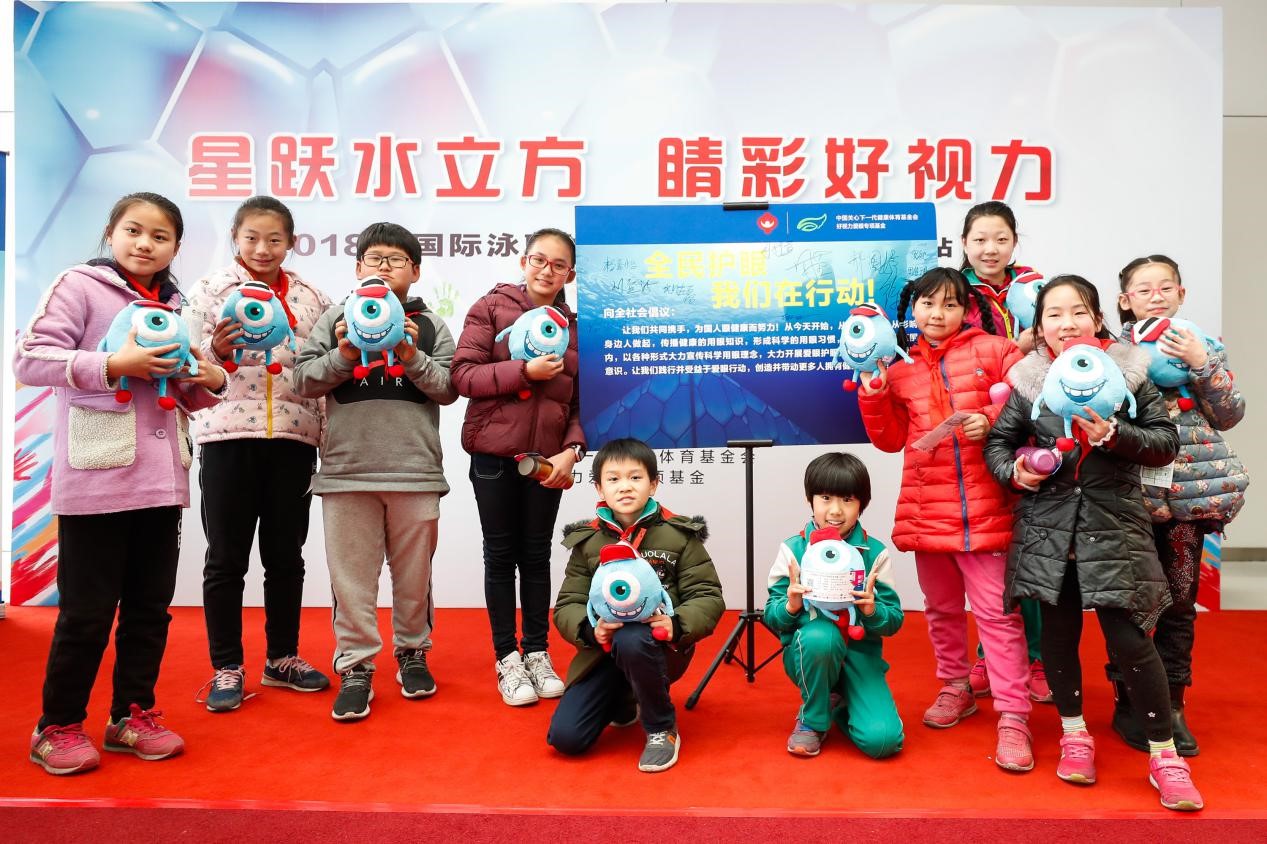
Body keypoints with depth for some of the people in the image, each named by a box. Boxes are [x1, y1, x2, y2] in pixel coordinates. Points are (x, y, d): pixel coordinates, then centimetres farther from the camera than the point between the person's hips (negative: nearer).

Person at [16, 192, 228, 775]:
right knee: (87, 612, 3)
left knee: (151, 606, 12)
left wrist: (211, 382, 1)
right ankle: (59, 726, 20)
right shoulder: (79, 286, -2)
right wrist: (114, 364, -21)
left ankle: (133, 713, 26)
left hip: (161, 480, 6)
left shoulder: (173, 306, 16)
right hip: (95, 479, -6)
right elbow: (30, 359, -11)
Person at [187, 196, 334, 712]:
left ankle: (282, 658, 25)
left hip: (294, 438, 2)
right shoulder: (211, 291, 3)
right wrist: (217, 350, -21)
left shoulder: (312, 299, 9)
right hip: (227, 434, -2)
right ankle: (227, 668, 17)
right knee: (226, 558, 5)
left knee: (286, 555, 11)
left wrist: (329, 437, 4)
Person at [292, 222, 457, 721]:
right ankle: (355, 667, 16)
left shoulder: (430, 326, 9)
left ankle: (412, 652, 28)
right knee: (351, 573, 4)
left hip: (415, 470, 0)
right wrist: (343, 356, -11)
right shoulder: (336, 319, 10)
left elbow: (449, 389, 1)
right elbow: (303, 381, 4)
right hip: (346, 470, 0)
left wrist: (413, 358, -13)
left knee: (414, 572, 11)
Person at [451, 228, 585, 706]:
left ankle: (537, 653, 24)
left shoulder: (575, 327, 7)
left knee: (537, 555, 11)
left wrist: (571, 450, -11)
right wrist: (525, 371, -19)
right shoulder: (492, 308, -1)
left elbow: (581, 402, 4)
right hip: (494, 453, -2)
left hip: (546, 458, 3)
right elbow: (463, 375, -9)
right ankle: (507, 658, 18)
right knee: (501, 554, 7)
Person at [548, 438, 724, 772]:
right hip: (604, 650, 3)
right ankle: (625, 700, 24)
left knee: (631, 641, -39)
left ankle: (662, 729, -10)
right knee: (565, 737, -10)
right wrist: (590, 629, -20)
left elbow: (709, 597, -6)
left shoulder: (679, 535, -4)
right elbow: (567, 605, 2)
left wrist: (677, 624, -26)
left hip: (658, 646, -3)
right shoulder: (587, 541, 3)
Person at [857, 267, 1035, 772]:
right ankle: (956, 686, 37)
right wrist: (873, 396, -3)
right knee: (941, 608, 17)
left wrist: (992, 418, -18)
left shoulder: (990, 351, 1)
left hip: (984, 510, -4)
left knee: (996, 611, -2)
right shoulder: (900, 369, 10)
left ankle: (1012, 717, 6)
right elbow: (891, 439, 10)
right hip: (926, 510, 4)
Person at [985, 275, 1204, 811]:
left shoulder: (1127, 372, -1)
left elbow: (1167, 442, -1)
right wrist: (1013, 471, -10)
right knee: (1058, 635, 11)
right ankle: (1074, 732, 32)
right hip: (1048, 527, 2)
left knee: (1129, 639, -4)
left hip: (1114, 524, -1)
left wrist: (1114, 434, -17)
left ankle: (1164, 754, 15)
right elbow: (998, 441, 9)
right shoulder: (1029, 381, 1)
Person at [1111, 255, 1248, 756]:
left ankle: (1171, 704, 22)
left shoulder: (1202, 346, 9)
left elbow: (1229, 415, 1)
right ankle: (1128, 702, 18)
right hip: (1131, 489, -2)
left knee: (1181, 600, 9)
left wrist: (1201, 363, -10)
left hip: (1190, 490, 3)